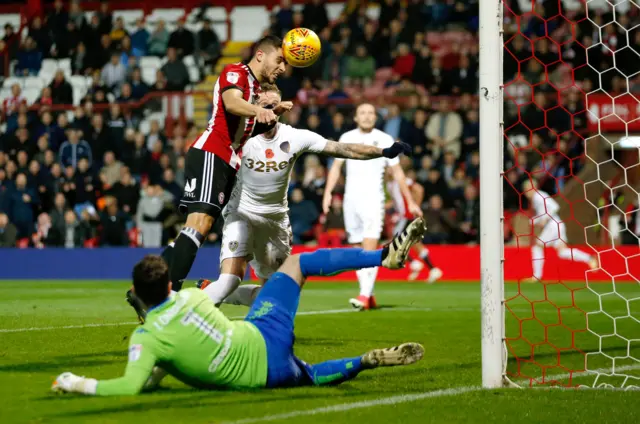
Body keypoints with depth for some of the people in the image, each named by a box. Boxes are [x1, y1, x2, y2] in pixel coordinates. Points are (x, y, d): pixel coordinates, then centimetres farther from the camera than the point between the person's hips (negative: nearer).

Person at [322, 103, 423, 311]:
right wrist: (328, 192, -1)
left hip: (373, 200, -4)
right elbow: (336, 167, 13)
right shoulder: (347, 138, 10)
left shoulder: (385, 140, 2)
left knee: (370, 250, -17)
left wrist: (410, 202, 6)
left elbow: (397, 172, 7)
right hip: (350, 200, 4)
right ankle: (369, 297, 12)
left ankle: (365, 296, -23)